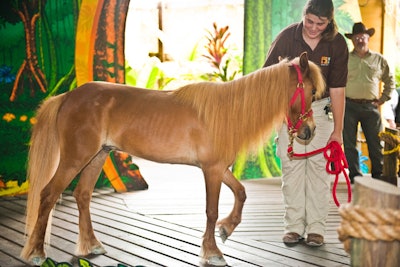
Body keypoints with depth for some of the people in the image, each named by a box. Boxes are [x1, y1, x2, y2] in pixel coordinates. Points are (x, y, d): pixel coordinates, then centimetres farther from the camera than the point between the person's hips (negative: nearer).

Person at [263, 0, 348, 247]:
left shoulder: (337, 44, -14)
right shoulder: (287, 37, -16)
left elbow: (337, 89, -12)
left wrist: (337, 131, -12)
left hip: (320, 108, 0)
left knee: (318, 164, -3)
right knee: (291, 164, -3)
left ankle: (316, 228, 2)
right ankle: (294, 226, 3)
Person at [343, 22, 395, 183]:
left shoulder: (379, 60, 10)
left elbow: (390, 81, 19)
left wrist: (382, 99, 10)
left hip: (371, 107, 1)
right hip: (349, 106, -1)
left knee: (375, 143, 3)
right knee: (349, 143, 0)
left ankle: (378, 175, 14)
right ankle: (355, 175, 7)